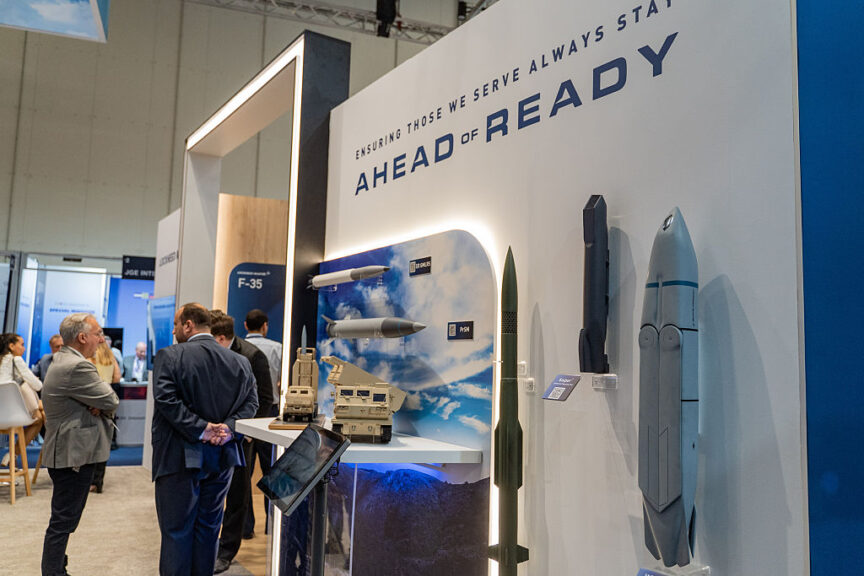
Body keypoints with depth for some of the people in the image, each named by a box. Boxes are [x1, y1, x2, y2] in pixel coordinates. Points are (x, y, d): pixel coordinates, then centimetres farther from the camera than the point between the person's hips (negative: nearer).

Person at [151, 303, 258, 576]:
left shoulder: (169, 356, -10)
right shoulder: (240, 362, 4)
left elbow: (166, 398, -20)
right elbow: (250, 403, -1)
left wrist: (201, 429, -18)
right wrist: (228, 428, -10)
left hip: (180, 459, -4)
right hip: (221, 458, 5)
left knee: (176, 531, 5)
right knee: (208, 528, 16)